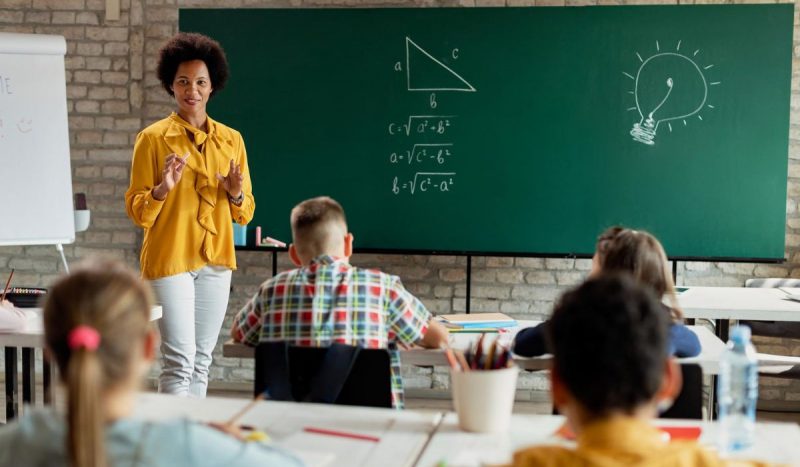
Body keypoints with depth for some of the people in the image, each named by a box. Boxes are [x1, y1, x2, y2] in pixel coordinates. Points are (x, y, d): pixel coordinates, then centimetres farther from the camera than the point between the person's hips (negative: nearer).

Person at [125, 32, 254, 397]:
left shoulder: (231, 140, 8)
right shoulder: (153, 138, -3)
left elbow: (245, 213, 11)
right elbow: (137, 212, -4)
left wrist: (236, 194, -10)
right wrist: (162, 189, -22)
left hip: (216, 260, 4)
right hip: (169, 259, -4)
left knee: (202, 359, 10)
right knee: (179, 359, -9)